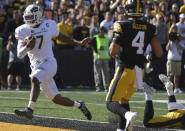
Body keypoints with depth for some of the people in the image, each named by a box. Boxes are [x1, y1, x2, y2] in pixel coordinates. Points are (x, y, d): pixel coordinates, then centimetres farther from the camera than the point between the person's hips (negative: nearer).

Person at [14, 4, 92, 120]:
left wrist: (79, 43, 17)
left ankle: (30, 109, -46)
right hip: (36, 66, 3)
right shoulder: (22, 31, 0)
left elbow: (60, 36, 18)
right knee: (56, 99, 7)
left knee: (35, 79, -34)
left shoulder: (49, 25, -1)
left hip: (49, 62, -3)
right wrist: (27, 46, -28)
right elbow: (20, 55, -8)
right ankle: (79, 105, 31)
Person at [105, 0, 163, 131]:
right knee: (124, 99, 25)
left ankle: (128, 114, -31)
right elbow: (159, 53, 0)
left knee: (111, 103, -3)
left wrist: (114, 39, 7)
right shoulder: (150, 28, 2)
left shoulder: (123, 26, -12)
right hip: (139, 70, 6)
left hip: (125, 69, -6)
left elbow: (113, 52, -12)